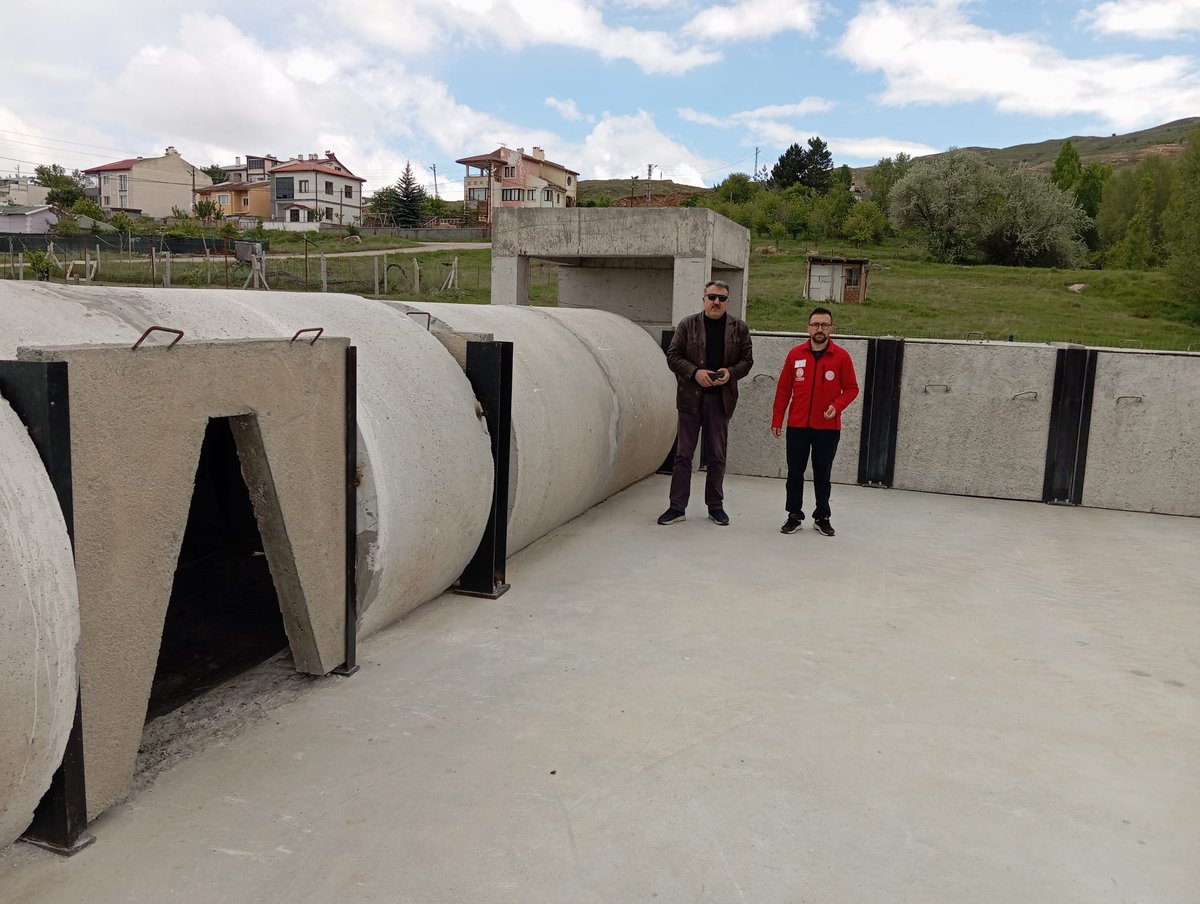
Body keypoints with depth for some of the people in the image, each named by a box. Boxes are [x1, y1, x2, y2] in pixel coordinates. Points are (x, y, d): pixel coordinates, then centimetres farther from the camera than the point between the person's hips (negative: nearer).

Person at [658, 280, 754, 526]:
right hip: (691, 397, -1)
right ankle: (677, 506, 8)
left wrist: (731, 372, -12)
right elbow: (673, 356, 0)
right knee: (683, 454, 2)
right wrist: (695, 372, -15)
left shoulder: (740, 328, 6)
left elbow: (747, 360, 8)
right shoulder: (687, 324, 2)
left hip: (721, 399, 1)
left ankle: (715, 506, 20)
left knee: (717, 456, 9)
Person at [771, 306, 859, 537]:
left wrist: (837, 406, -16)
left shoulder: (841, 356, -2)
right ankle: (794, 516, 19)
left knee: (822, 474, 9)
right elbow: (783, 389, 5)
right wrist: (777, 420, 4)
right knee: (795, 472, 7)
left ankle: (822, 517, 21)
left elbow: (851, 388, 2)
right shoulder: (795, 354, 2)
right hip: (797, 426, 1)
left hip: (828, 428, -1)